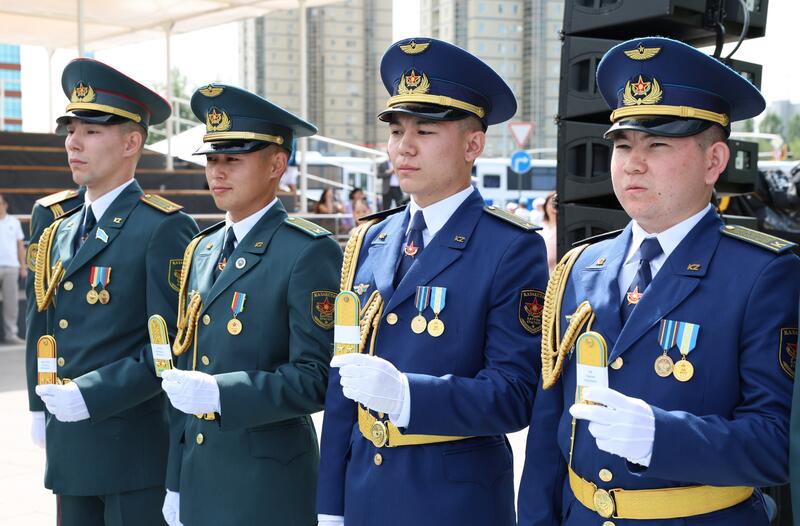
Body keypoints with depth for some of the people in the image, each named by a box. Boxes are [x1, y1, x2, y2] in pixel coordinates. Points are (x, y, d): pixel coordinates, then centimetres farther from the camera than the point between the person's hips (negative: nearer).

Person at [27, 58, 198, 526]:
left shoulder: (165, 228, -11)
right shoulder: (59, 232, 14)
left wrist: (91, 395, -20)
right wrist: (45, 403, 10)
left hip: (137, 452, -7)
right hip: (70, 453, 7)